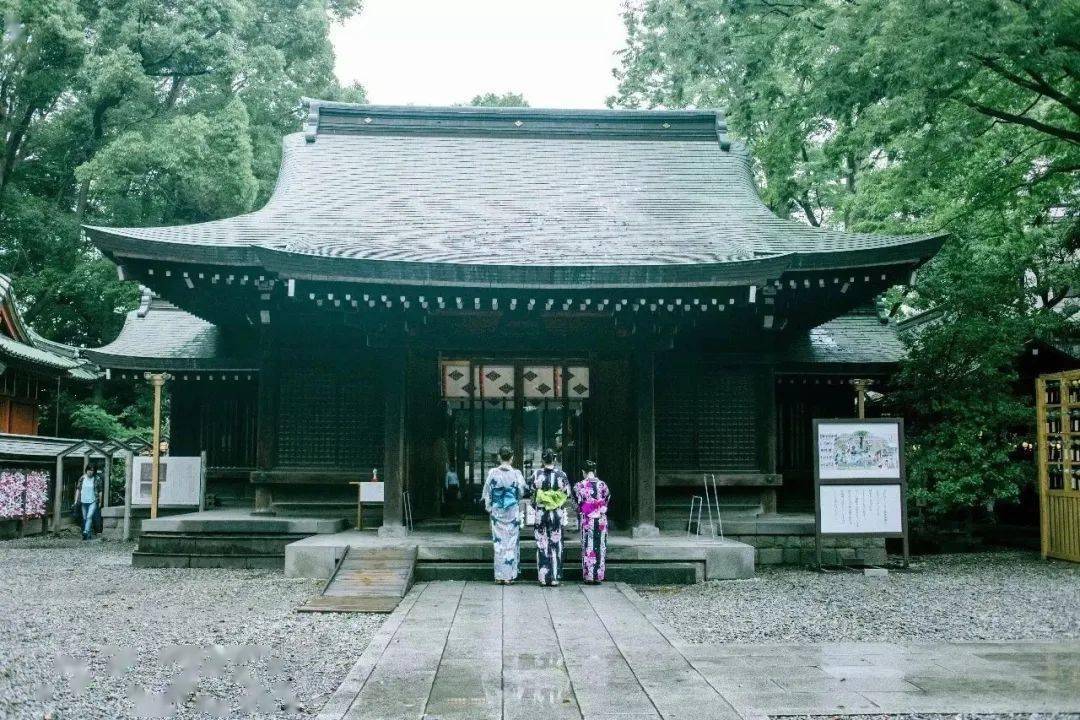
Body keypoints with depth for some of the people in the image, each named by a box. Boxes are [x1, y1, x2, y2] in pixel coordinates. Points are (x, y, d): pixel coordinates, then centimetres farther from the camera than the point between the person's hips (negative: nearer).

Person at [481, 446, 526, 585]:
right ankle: (509, 575, 6)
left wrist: (489, 508, 11)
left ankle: (499, 576, 9)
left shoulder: (492, 473, -7)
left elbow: (487, 492, -1)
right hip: (513, 511, -1)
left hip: (497, 511, 1)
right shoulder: (516, 474, -9)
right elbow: (521, 492, 0)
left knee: (499, 542, 7)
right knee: (511, 542, 6)